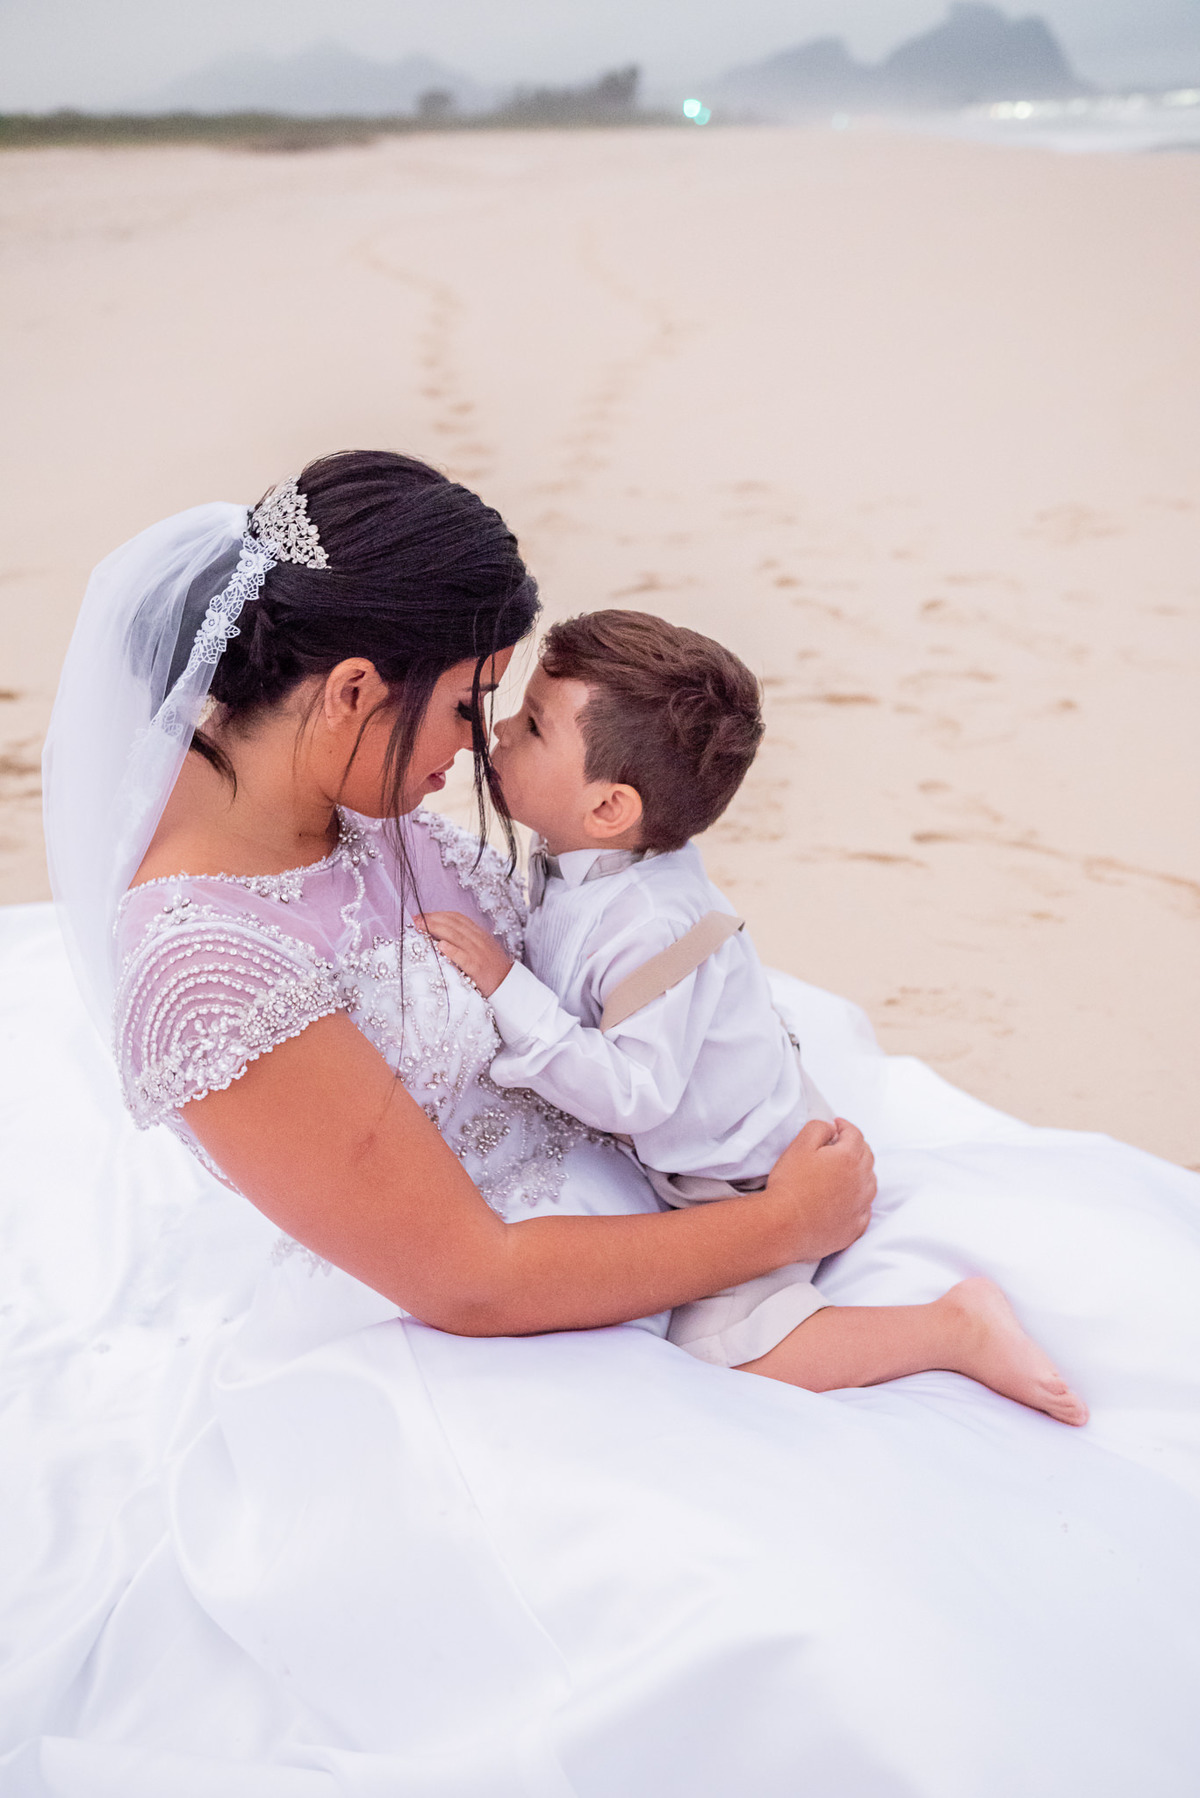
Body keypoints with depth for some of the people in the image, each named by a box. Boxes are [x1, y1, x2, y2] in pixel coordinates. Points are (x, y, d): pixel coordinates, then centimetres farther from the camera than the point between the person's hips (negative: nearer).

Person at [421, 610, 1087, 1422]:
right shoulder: (590, 862, -9)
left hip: (751, 1172, -9)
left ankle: (959, 1326, -3)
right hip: (721, 1134, 9)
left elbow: (633, 1092, -37)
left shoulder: (654, 929, -37)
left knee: (726, 1350, -11)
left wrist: (507, 989, -38)